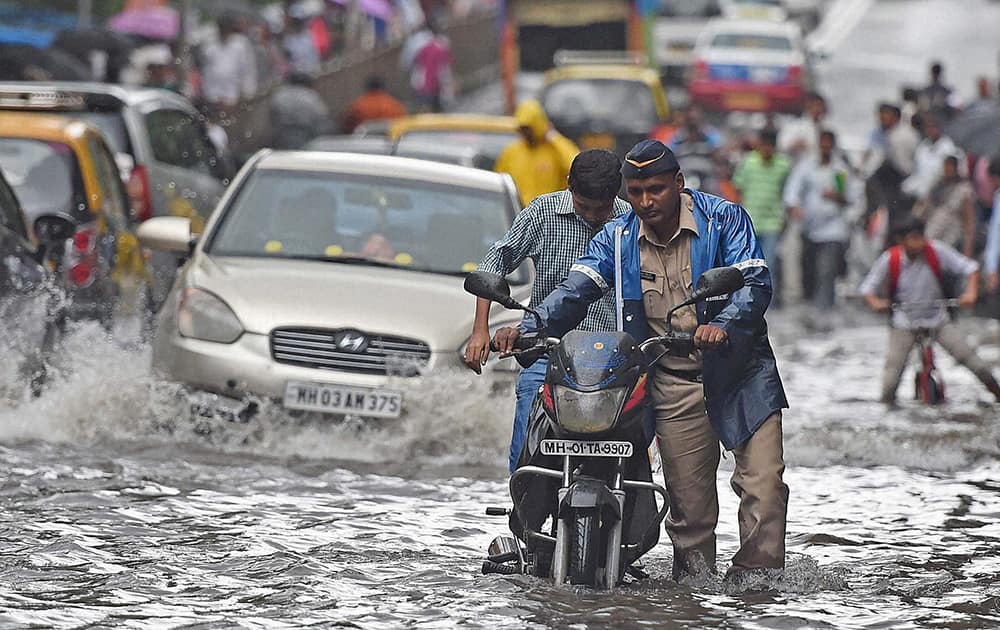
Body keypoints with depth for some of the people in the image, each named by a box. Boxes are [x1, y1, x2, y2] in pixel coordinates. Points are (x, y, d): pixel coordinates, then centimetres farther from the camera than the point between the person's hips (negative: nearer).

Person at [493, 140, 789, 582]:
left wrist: (724, 326, -36)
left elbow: (755, 284, -16)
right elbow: (574, 291, -7)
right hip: (673, 386, 2)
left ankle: (757, 578, -6)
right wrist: (527, 329, -24)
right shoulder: (618, 239, 4)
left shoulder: (724, 219, -6)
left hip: (739, 371, -2)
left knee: (763, 482, -11)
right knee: (688, 498, 2)